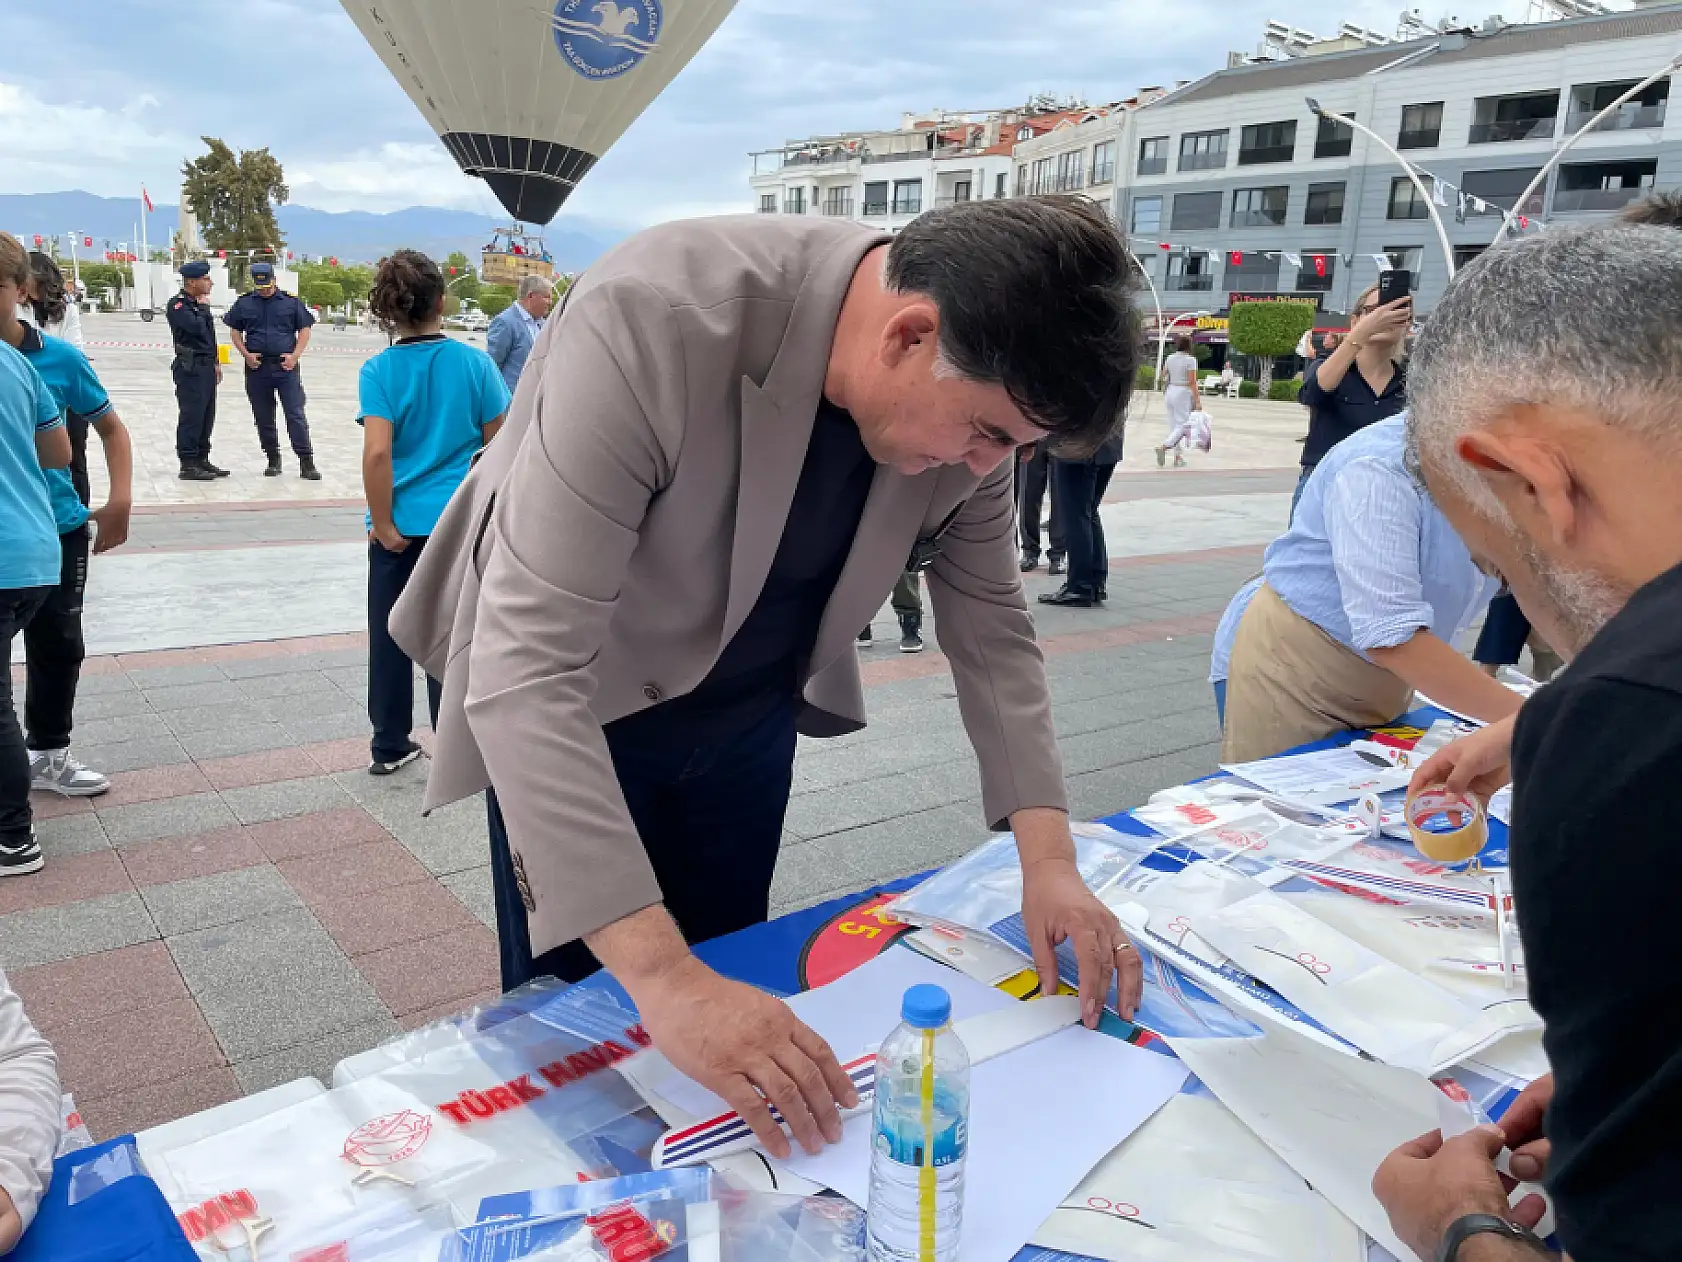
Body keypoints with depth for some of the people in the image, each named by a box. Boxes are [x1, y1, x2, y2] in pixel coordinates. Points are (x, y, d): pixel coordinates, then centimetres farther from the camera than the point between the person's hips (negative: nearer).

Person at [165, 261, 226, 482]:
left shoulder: (199, 303, 18)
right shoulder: (177, 305, -10)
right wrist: (201, 307, -8)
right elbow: (195, 327, -25)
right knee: (191, 416, -8)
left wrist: (216, 362, 22)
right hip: (190, 367, -9)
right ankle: (188, 465, -4)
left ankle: (202, 460, 20)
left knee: (207, 416, 12)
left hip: (207, 366, 9)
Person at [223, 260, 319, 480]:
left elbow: (304, 330, 6)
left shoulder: (291, 302, 5)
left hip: (286, 366, -2)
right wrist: (246, 354, -2)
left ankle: (306, 463, -7)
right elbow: (236, 332, 14)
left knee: (295, 415, -8)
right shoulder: (244, 303, 9)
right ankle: (273, 461, 18)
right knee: (263, 418, 7)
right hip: (256, 367, 2)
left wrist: (295, 355, -6)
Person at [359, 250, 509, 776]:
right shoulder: (474, 362, -6)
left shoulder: (379, 370, -8)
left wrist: (383, 524, -8)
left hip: (399, 525, 0)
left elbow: (377, 453, -16)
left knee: (390, 637, 14)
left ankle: (389, 746, 25)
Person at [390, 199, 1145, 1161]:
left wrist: (1049, 857, -15)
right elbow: (527, 663, -39)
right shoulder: (657, 317, -36)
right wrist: (660, 973, -45)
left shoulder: (969, 383, -17)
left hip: (748, 711, 5)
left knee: (723, 1034, 14)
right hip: (567, 709, -4)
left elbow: (991, 620, -5)